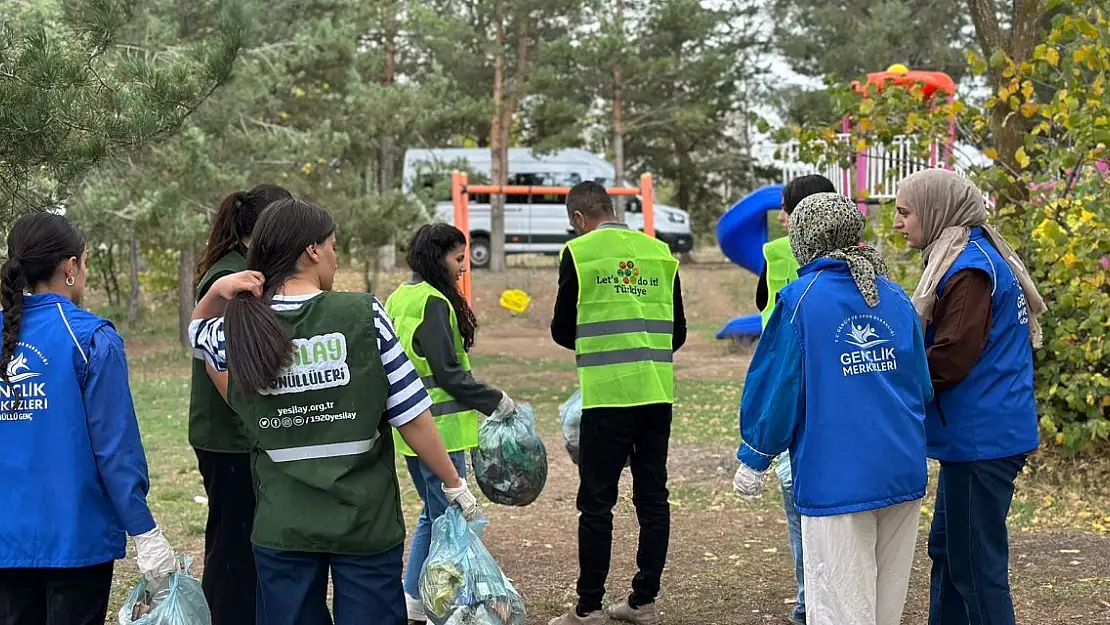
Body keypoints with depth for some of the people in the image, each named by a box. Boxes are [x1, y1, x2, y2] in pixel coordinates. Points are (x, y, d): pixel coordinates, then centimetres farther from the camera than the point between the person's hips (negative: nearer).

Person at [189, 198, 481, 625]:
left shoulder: (239, 329, -4)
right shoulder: (363, 316, -12)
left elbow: (197, 332, 23)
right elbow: (412, 417, -9)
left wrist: (217, 292, 3)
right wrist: (455, 485, 3)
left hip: (282, 527, 2)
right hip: (365, 522, -2)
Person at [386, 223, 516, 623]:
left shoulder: (400, 299, 12)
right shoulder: (433, 302, -17)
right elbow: (448, 372, -20)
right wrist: (496, 402, -11)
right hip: (438, 428, -10)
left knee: (433, 513, 19)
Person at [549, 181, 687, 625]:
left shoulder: (580, 252, -3)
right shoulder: (660, 252, 9)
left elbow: (562, 330, 3)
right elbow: (677, 331, 13)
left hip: (607, 395, -5)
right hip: (657, 394, 5)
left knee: (596, 503, 2)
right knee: (653, 497, 11)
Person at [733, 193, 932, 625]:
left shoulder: (800, 300, -7)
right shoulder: (896, 298, 7)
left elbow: (777, 384, -6)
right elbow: (923, 385, 12)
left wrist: (753, 460, 5)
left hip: (837, 478, -5)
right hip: (903, 473, 5)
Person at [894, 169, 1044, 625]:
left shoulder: (970, 270, -17)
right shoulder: (977, 258, 14)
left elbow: (950, 358, -22)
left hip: (980, 439, -10)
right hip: (980, 434, 10)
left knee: (975, 561, -3)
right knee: (948, 548, 18)